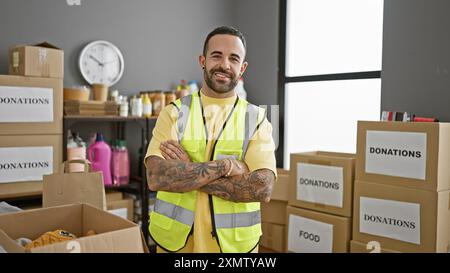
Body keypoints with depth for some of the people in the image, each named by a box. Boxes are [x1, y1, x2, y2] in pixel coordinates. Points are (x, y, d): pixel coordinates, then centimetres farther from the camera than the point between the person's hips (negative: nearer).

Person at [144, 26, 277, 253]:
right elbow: (156, 178, -17)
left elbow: (262, 189, -16)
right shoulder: (174, 113, -4)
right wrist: (226, 165, -21)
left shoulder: (257, 119, -4)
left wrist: (187, 171, -18)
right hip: (174, 239, 1)